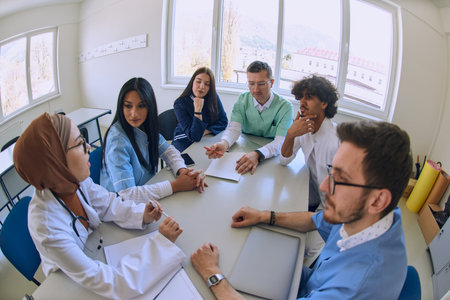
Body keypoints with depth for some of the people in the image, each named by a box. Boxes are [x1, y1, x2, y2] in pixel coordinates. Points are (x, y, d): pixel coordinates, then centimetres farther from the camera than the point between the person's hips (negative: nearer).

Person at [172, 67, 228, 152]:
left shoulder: (214, 97, -3)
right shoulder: (180, 104, -17)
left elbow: (223, 122, -1)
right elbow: (194, 137, -22)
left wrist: (205, 131, -16)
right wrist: (197, 110, -32)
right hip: (185, 143, -4)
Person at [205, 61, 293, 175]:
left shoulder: (285, 106, -13)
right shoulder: (242, 100, -2)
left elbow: (281, 141, -24)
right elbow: (234, 128, -14)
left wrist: (258, 154, -44)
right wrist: (224, 143, -37)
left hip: (272, 157, -3)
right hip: (244, 151, 4)